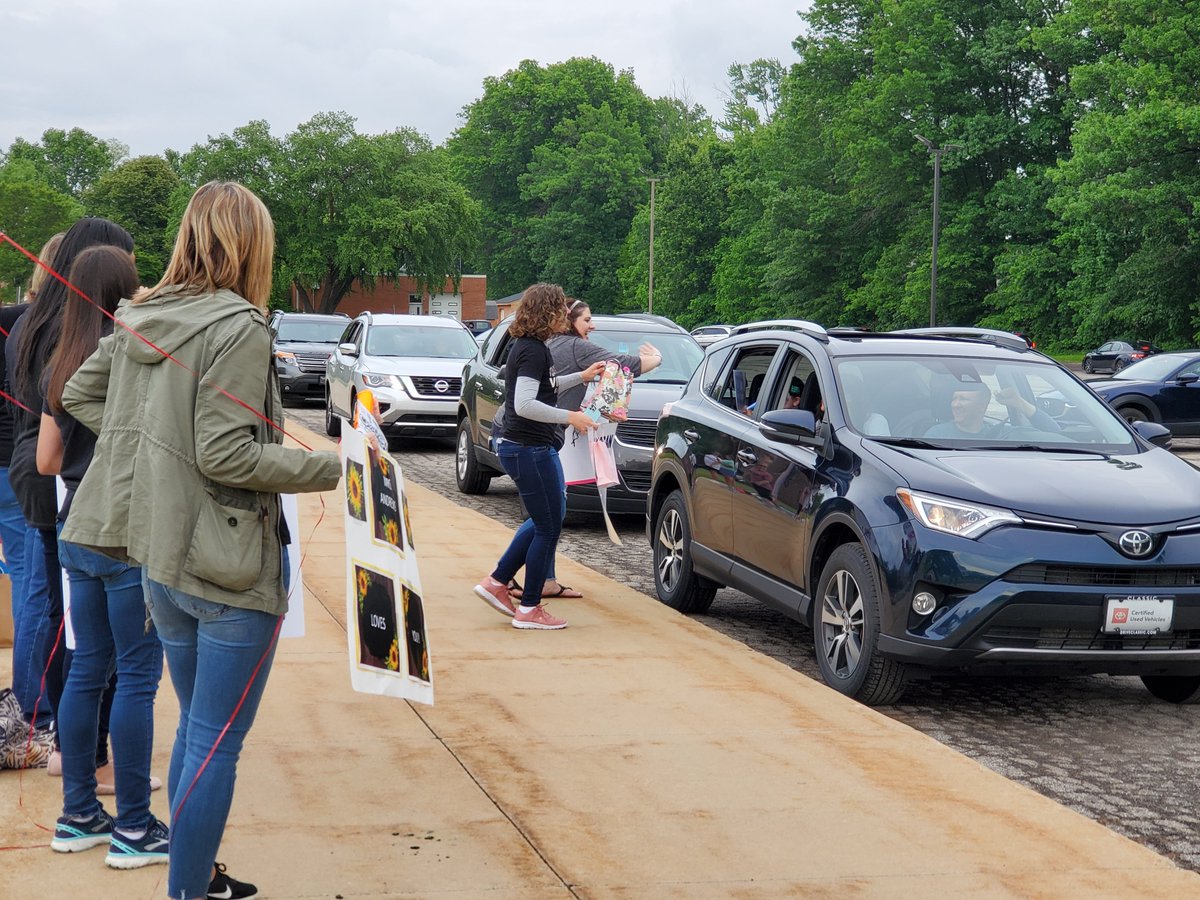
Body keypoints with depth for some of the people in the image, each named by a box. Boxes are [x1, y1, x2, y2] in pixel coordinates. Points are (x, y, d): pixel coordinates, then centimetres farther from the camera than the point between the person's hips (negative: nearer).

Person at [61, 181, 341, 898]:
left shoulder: (140, 319, 7)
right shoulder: (239, 327, -17)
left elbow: (78, 395, 19)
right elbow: (226, 454, -22)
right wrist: (337, 467, -17)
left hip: (161, 561, 9)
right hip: (230, 568, -8)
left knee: (196, 728, 21)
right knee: (217, 744, 0)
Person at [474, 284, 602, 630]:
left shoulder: (528, 347, 12)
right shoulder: (533, 351, -18)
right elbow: (525, 405, -27)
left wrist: (581, 377, 26)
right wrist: (570, 416, -26)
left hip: (520, 448, 10)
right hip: (530, 450, -10)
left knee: (543, 522, 21)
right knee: (548, 528, 0)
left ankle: (496, 582, 23)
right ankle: (529, 609, 8)